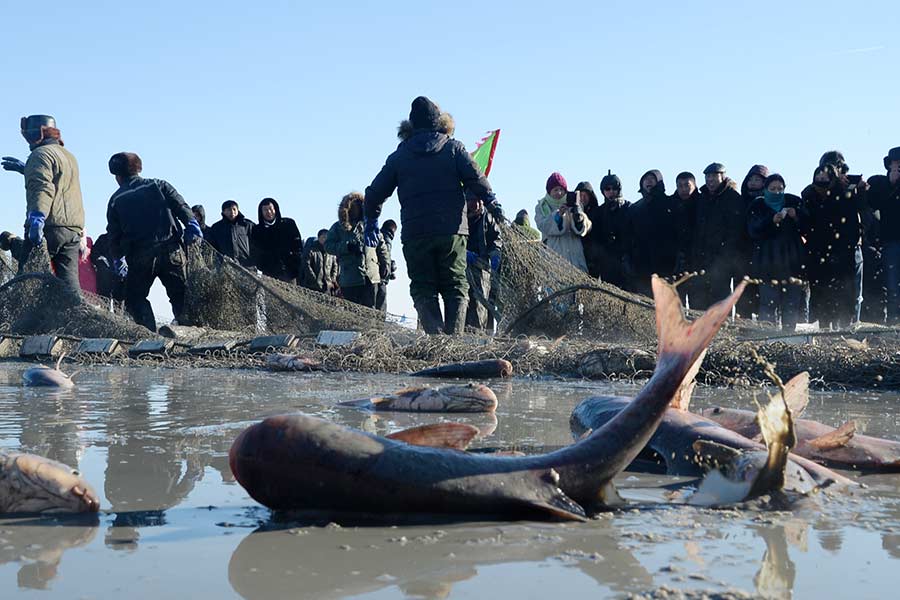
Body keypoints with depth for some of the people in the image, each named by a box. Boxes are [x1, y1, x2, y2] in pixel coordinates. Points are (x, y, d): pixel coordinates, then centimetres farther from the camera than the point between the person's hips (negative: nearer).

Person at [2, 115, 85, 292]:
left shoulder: (41, 153, -3)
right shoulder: (69, 156, 25)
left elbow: (43, 188, -20)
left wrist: (37, 218, -31)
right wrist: (26, 168, 49)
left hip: (50, 226, -8)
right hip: (74, 227, 8)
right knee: (68, 279, 2)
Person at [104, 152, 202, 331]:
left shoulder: (116, 200, 10)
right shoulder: (159, 185, 10)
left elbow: (114, 234, 11)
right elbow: (181, 207, -2)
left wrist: (118, 258, 20)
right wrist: (192, 225, -5)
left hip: (139, 257, -1)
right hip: (171, 250, 1)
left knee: (135, 298, 13)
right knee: (180, 295, 8)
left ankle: (150, 332, -3)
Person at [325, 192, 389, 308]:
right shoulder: (339, 227, 10)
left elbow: (381, 247, 16)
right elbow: (328, 245, 2)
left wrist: (385, 266, 9)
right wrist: (347, 247, -12)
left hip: (370, 277, 1)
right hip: (349, 279, -1)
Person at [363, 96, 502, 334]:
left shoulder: (399, 156, 10)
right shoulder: (454, 148, 5)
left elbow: (375, 192, 11)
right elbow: (476, 179, -4)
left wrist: (371, 222, 25)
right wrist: (494, 206, 9)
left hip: (415, 234, 1)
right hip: (452, 230, 0)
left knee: (423, 289, 5)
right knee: (455, 287, 7)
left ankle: (436, 337, -13)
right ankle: (454, 335, -8)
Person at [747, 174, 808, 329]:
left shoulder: (794, 202, 12)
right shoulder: (757, 206, 7)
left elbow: (807, 226, 8)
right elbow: (753, 231, -7)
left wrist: (796, 216, -11)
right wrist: (772, 220, -21)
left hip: (792, 259, 2)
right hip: (767, 262, -2)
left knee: (793, 299, 0)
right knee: (768, 301, -8)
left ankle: (789, 332, 8)